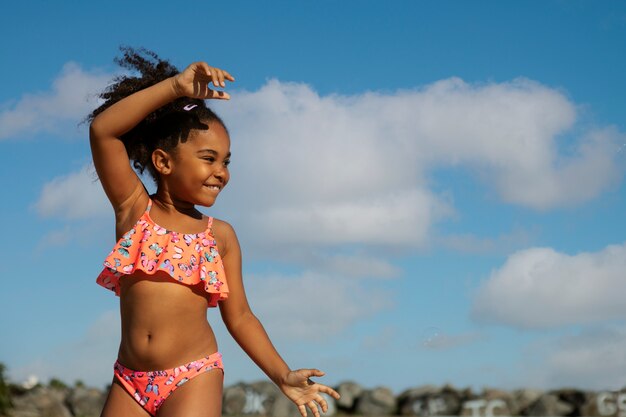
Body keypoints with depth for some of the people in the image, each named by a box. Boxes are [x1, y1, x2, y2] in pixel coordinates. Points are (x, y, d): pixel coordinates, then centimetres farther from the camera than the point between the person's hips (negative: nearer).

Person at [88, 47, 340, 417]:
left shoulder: (220, 235, 7)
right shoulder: (134, 209, 4)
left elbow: (239, 317, 11)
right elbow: (102, 130, -9)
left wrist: (283, 376, 2)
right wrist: (175, 86, -14)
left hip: (194, 381, -1)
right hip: (129, 384, 1)